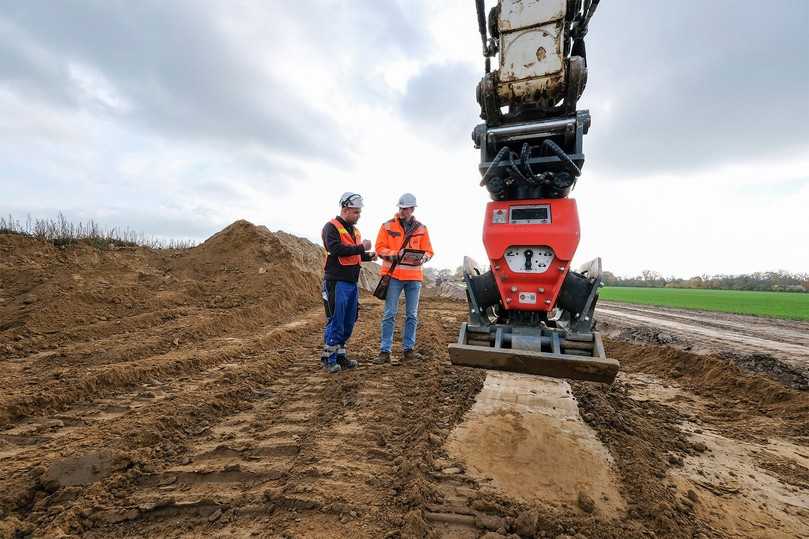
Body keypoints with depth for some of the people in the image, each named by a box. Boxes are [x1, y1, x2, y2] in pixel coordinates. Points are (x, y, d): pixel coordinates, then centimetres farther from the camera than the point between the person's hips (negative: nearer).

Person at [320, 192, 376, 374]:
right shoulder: (331, 227, -7)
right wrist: (360, 247, -19)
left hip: (352, 283, 8)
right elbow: (336, 249, -24)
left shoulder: (354, 230, 18)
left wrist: (368, 256, 7)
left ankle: (340, 355, 24)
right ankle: (328, 358, 10)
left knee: (349, 323, 12)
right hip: (337, 283, -8)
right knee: (335, 322, -3)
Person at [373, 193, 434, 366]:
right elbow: (380, 248, -2)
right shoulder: (387, 226, 2)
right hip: (393, 275, -2)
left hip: (414, 277, 3)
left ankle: (408, 349, 22)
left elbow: (428, 251, 9)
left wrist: (422, 258, -13)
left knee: (412, 315, 9)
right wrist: (396, 254, -17)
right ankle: (385, 351, 7)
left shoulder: (421, 228, 8)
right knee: (389, 314, -1)